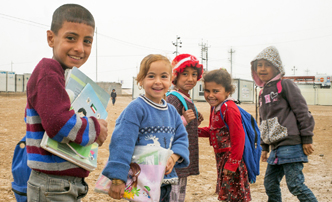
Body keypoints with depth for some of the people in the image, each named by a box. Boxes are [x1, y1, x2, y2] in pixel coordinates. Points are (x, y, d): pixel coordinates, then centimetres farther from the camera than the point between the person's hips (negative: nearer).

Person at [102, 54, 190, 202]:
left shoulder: (172, 111, 9)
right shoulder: (135, 109, -15)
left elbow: (181, 138, 11)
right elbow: (122, 143, -21)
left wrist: (174, 157, -10)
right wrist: (118, 178, -27)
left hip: (166, 182, 7)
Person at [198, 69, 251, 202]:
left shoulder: (229, 109, -23)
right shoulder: (215, 107, 8)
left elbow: (238, 139, -24)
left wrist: (231, 164, -21)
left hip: (232, 157, -9)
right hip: (221, 156, 9)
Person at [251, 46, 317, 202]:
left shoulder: (285, 85, -5)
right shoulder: (263, 92, 18)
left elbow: (302, 111, -9)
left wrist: (306, 139, -11)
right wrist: (264, 147, 22)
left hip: (291, 144, -8)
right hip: (276, 147, 8)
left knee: (295, 184, -11)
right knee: (270, 183, 10)